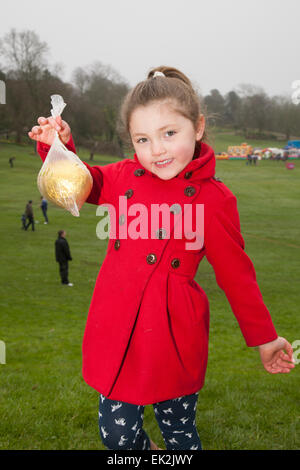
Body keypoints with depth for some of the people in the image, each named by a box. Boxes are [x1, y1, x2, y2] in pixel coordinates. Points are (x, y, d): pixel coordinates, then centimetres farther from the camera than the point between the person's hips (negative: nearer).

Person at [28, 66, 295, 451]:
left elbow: (236, 275, 0)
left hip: (173, 337, -3)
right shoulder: (125, 177, 1)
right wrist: (59, 145, 0)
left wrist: (264, 339, 7)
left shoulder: (214, 198, -9)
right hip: (116, 332, 3)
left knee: (180, 435, 15)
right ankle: (145, 449, 45)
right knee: (116, 436, 13)